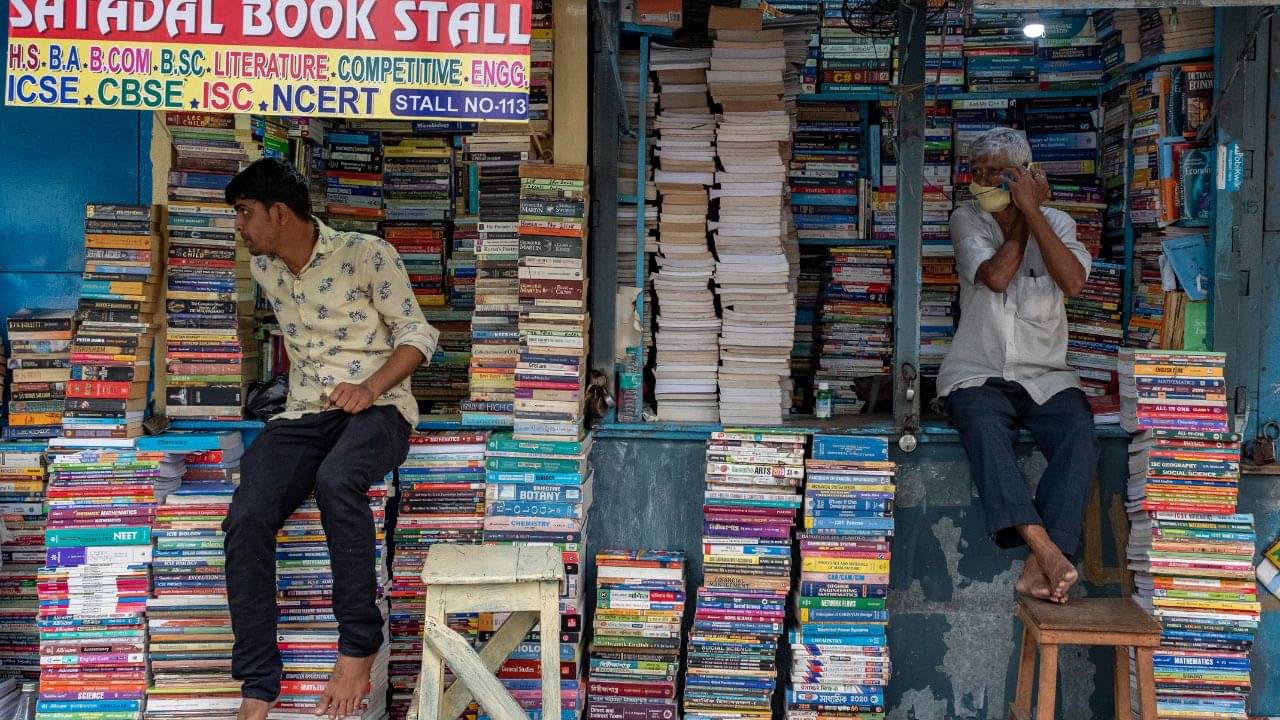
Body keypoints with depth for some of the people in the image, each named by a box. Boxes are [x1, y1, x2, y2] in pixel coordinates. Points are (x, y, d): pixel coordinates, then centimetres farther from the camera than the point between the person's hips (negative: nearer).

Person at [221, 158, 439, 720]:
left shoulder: (366, 255, -3)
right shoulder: (264, 270, 16)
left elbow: (416, 333, -2)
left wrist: (371, 387, -17)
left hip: (376, 407, -5)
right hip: (303, 415, 5)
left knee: (336, 479, -40)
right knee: (246, 517, -24)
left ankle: (358, 645, -25)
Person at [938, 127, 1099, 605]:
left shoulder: (1057, 223, 7)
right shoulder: (967, 220, 6)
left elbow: (1073, 283, -14)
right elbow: (996, 277, -13)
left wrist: (1031, 210, -12)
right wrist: (1021, 218, -3)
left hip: (1046, 377, 1)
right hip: (979, 375, -1)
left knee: (1079, 438, -30)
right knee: (983, 427, -36)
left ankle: (1038, 566, -35)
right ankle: (1046, 548, -46)